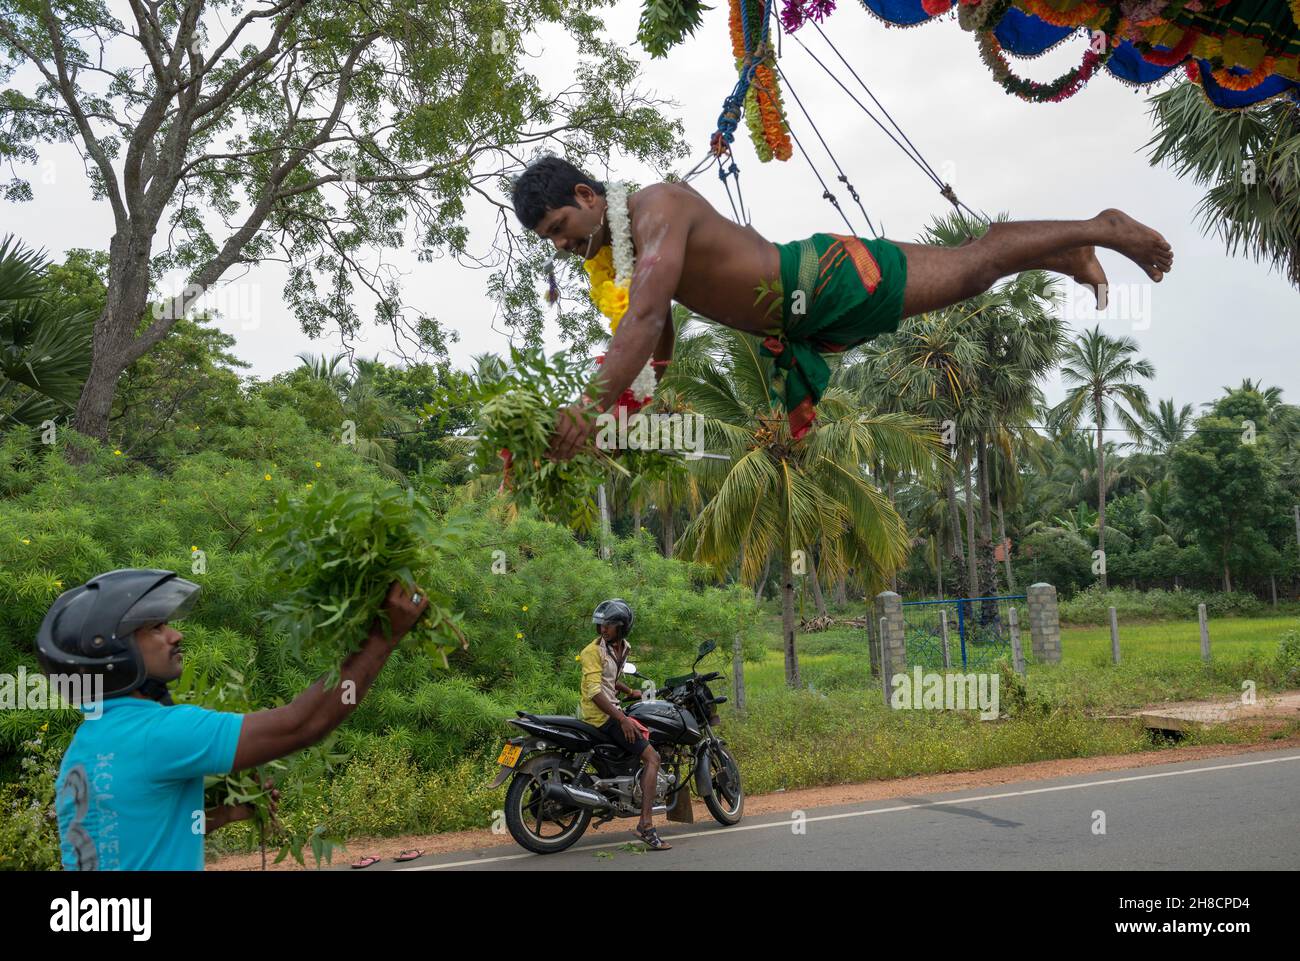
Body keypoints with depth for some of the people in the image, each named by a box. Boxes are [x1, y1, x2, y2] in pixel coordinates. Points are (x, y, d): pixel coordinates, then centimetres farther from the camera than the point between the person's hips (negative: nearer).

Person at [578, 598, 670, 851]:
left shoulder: (623, 648, 12)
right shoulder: (593, 651, -15)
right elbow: (594, 691, -23)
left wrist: (630, 692, 22)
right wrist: (622, 719, -27)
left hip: (613, 710, 9)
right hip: (601, 715, -9)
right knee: (652, 757, -17)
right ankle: (646, 825, -23)